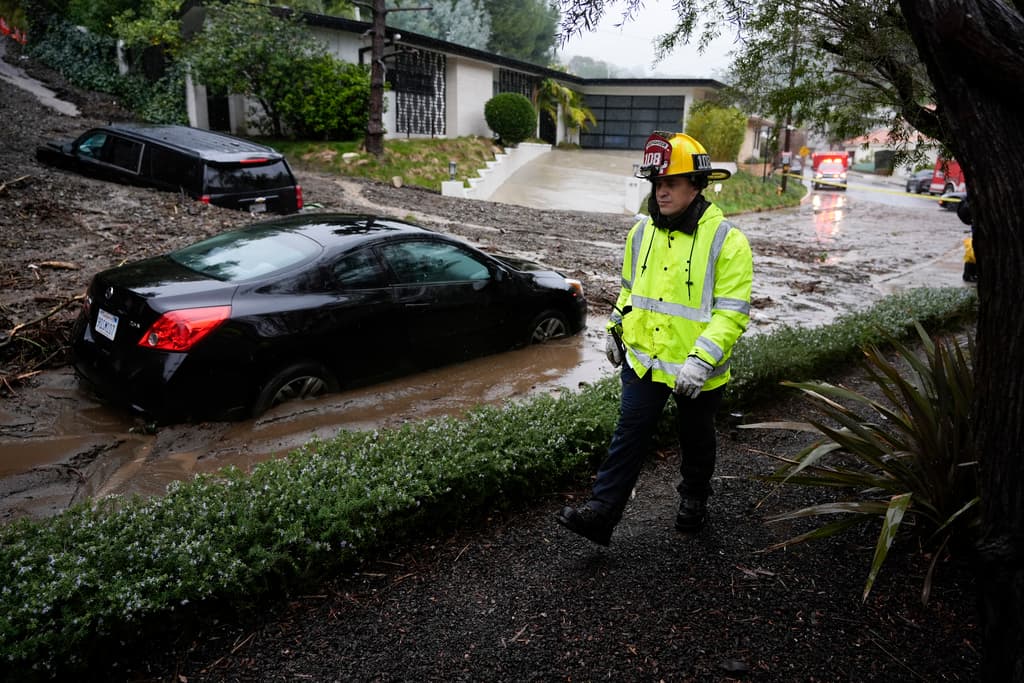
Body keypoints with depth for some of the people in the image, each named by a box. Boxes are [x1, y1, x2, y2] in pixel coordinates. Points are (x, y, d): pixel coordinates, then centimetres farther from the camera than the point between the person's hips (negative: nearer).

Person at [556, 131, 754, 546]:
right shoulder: (642, 232, 0)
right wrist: (615, 329, 17)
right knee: (629, 436, 2)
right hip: (643, 359, 3)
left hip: (697, 370, -3)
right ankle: (600, 514, 5)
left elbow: (732, 313, -20)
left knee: (696, 439, 18)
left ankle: (694, 500, 42)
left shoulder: (727, 241, -17)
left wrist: (700, 360, -29)